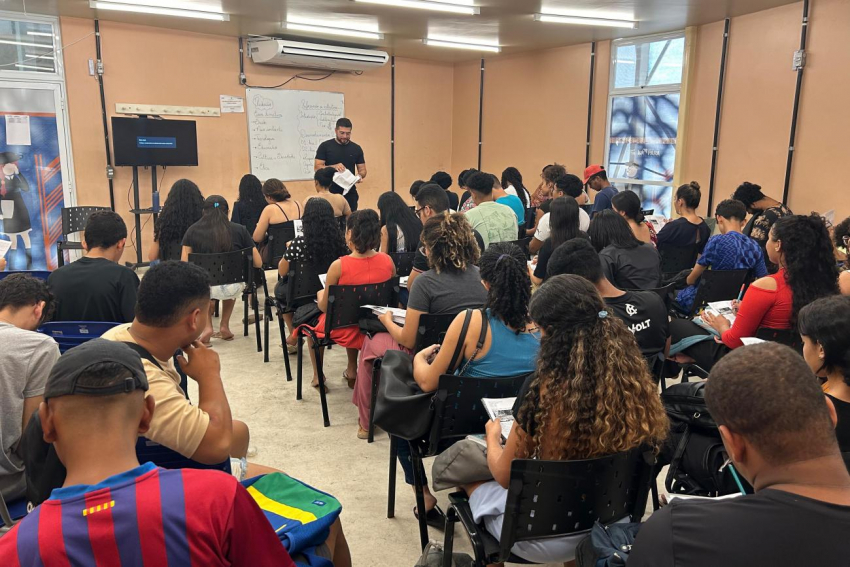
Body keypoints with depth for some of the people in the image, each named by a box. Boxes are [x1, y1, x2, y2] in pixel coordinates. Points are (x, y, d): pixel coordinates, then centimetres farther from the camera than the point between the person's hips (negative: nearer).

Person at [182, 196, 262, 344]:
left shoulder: (193, 231, 3)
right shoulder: (239, 230, 2)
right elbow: (258, 263, 3)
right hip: (233, 288, 0)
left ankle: (207, 327, 22)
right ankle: (224, 327, 36)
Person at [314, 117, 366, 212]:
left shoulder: (356, 148, 7)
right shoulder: (325, 146, 0)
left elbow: (362, 170, 10)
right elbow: (317, 167, -4)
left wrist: (360, 175, -14)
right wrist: (333, 167, -22)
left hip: (350, 193, 2)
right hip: (330, 192, -2)